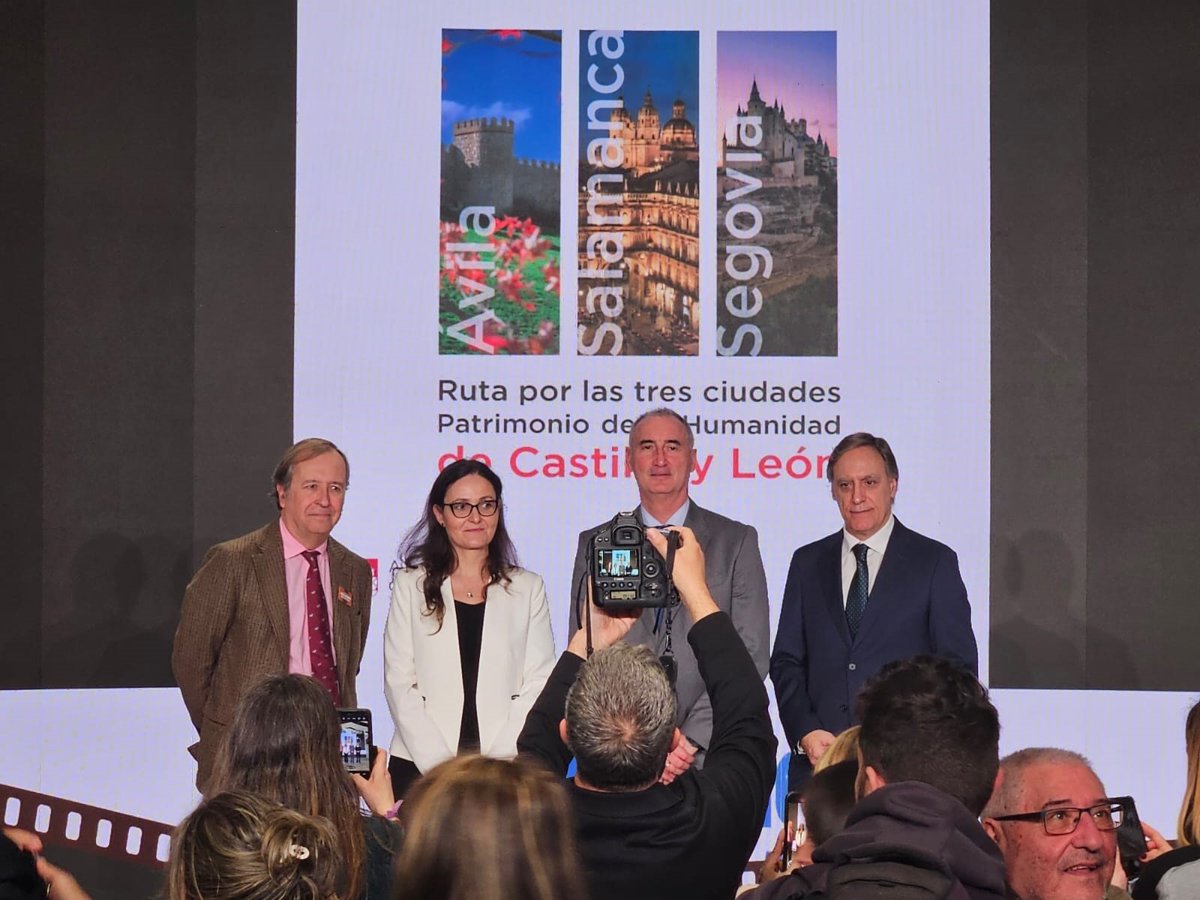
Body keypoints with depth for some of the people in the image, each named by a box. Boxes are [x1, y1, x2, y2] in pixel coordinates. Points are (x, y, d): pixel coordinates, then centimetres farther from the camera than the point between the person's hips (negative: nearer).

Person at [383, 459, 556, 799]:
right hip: (419, 767, 0)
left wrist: (496, 765, -10)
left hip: (506, 770, 0)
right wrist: (442, 767, -9)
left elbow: (538, 685, 3)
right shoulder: (411, 585, 9)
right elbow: (399, 684, 2)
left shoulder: (528, 589, 10)